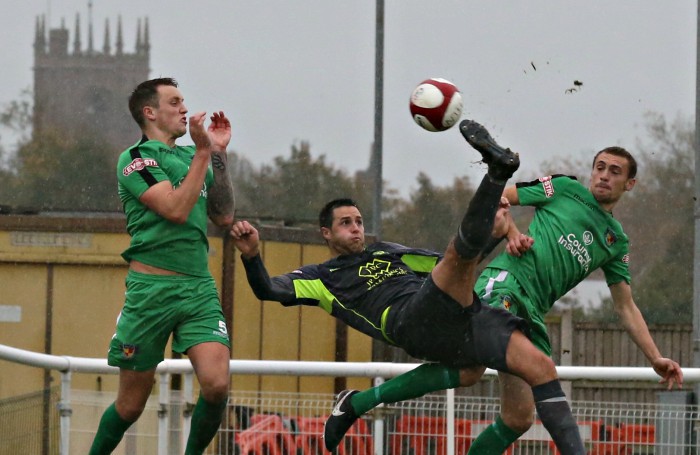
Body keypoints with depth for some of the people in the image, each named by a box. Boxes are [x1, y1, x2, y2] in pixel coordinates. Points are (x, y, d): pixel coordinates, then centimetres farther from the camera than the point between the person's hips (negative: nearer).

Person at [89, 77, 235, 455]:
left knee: (216, 383, -17)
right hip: (152, 287, -5)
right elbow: (176, 209, -17)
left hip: (199, 287, 5)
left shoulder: (191, 156, 16)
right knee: (131, 403, 2)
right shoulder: (136, 158, -5)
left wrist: (219, 154, 10)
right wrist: (204, 152, -13)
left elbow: (223, 217, 13)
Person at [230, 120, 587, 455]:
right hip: (412, 323, -7)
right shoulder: (323, 277, 19)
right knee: (459, 252, -32)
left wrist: (493, 236, 17)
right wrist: (251, 256, -19)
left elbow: (452, 268, 35)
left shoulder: (385, 252, 36)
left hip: (458, 321, 7)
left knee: (539, 366, -11)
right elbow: (269, 290, 2)